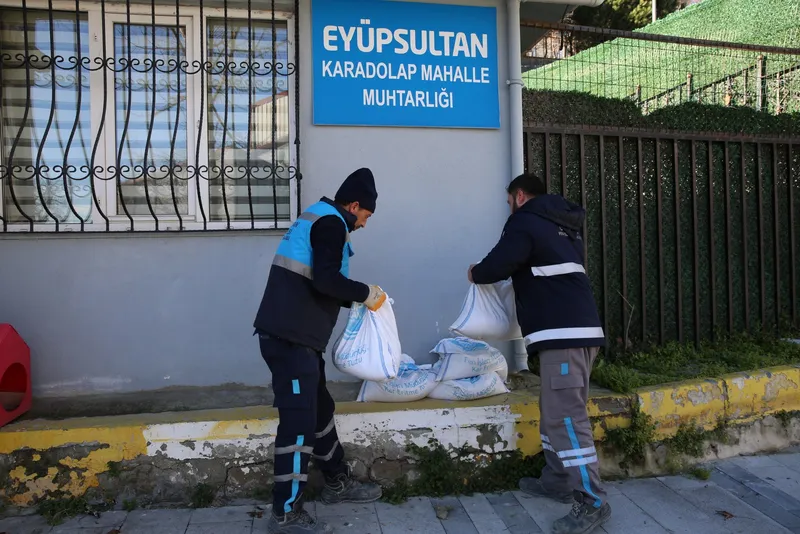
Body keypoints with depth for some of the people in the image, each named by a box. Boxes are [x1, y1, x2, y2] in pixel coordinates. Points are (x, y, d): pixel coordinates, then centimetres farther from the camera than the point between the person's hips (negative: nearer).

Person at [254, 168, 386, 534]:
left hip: (293, 334, 11)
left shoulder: (318, 218, 21)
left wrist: (355, 299, 19)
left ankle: (337, 483, 32)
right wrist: (364, 293, -8)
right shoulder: (331, 223, -10)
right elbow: (326, 280, -22)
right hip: (290, 337, -11)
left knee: (320, 409, 18)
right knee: (298, 419, -6)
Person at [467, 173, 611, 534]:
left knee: (566, 416, -8)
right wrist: (519, 276, 31)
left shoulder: (525, 222, -4)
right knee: (555, 411, 17)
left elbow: (497, 265, -12)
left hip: (562, 332, -10)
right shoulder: (564, 226, 23)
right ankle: (557, 481, 26)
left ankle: (591, 503, -4)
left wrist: (475, 273, 9)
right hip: (578, 327, 10)